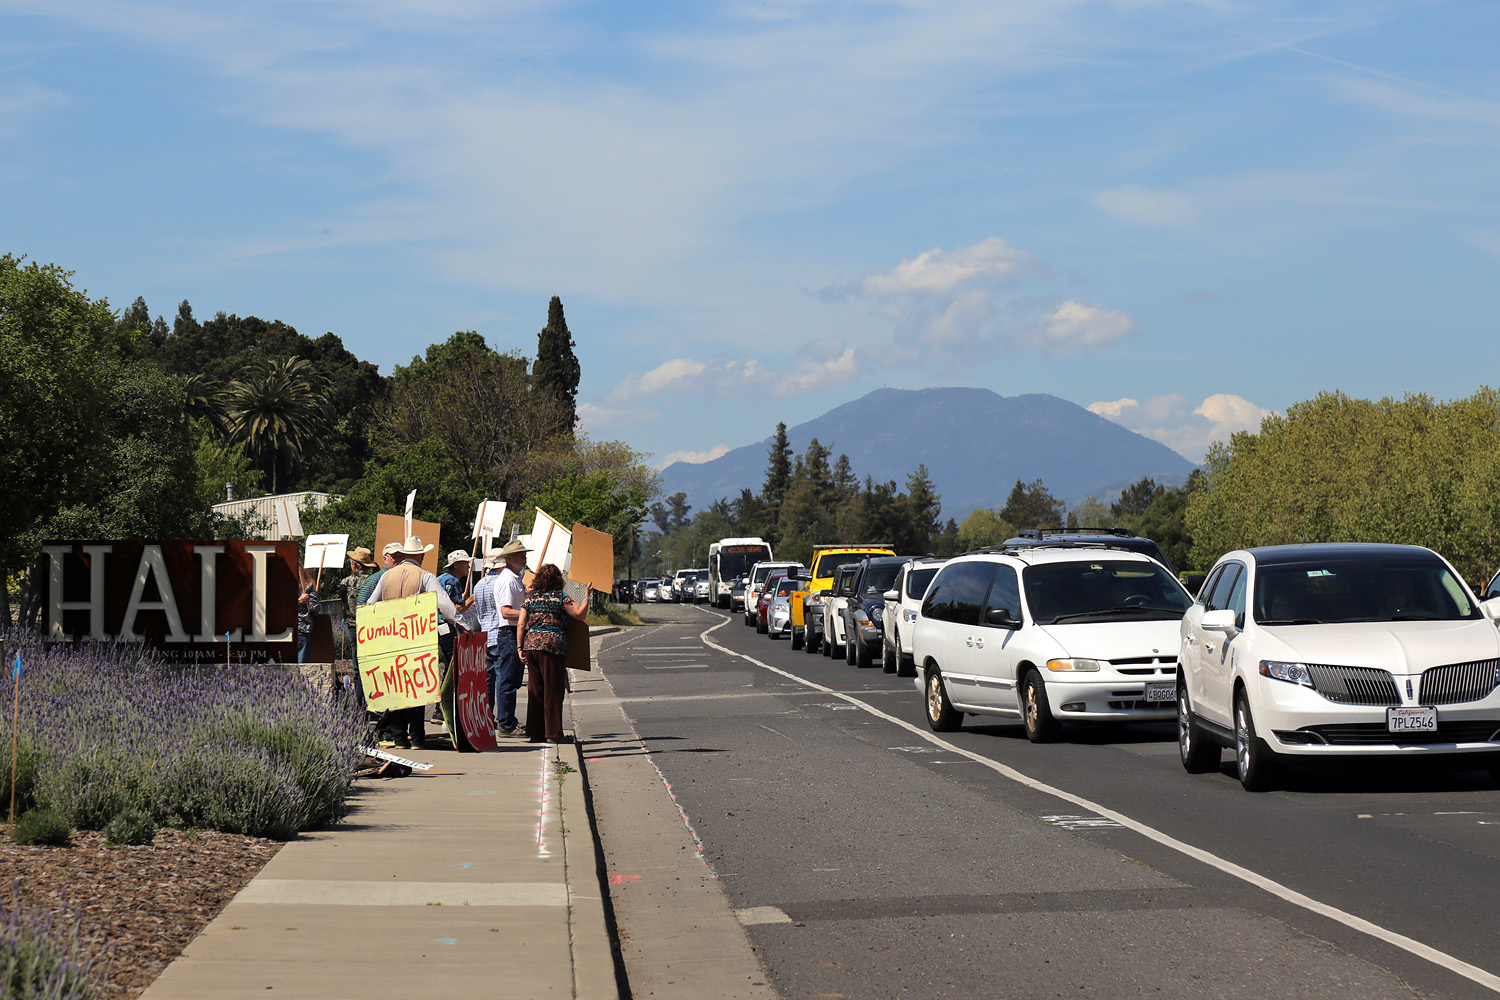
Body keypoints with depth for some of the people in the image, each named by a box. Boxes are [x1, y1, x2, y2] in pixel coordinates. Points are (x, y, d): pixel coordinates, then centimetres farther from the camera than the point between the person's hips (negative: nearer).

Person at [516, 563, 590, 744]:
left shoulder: (530, 599, 11)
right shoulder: (561, 597, -1)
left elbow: (521, 625, 6)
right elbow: (580, 614, -3)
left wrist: (520, 648, 8)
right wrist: (586, 596, 8)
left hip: (531, 645, 5)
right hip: (552, 646, -5)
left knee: (535, 690, 10)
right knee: (553, 690, -1)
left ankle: (535, 732, 12)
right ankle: (553, 733, -3)